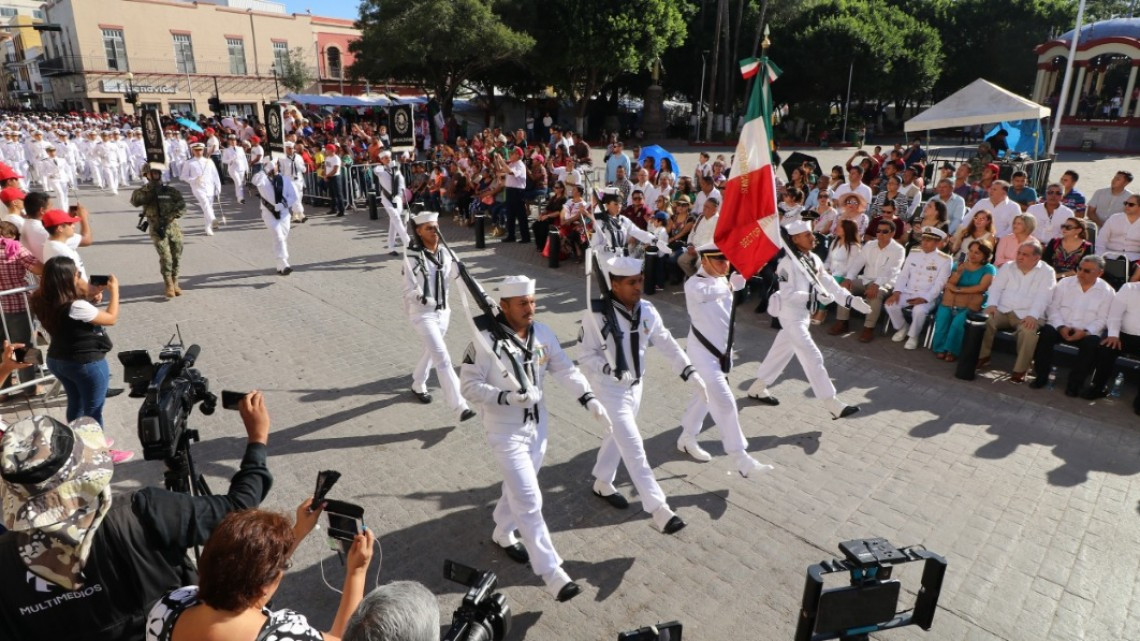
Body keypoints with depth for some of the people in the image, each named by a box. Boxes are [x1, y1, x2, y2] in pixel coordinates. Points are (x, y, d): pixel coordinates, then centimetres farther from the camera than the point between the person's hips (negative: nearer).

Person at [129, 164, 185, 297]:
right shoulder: (143, 191, 3)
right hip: (157, 229, -2)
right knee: (165, 258, -11)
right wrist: (150, 191, -18)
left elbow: (182, 207, -3)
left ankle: (175, 282, 21)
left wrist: (168, 218, -13)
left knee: (176, 257, 6)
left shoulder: (171, 191, 5)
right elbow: (135, 201, -18)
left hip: (173, 227, 2)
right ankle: (169, 285, -1)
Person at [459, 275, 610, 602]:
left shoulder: (543, 333, -3)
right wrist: (506, 397, -28)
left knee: (519, 488, 23)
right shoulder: (486, 341, -20)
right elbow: (469, 385, -15)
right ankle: (552, 573, 1)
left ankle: (503, 534, 49)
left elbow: (566, 369, -1)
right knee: (529, 500, -6)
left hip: (538, 425, 6)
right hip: (506, 431, -6)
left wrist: (590, 400, -11)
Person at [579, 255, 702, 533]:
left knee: (617, 436, 23)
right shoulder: (596, 314, -23)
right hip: (610, 389, -6)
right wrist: (612, 371, -31)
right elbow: (586, 356, -17)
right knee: (634, 447, -5)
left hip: (636, 386, 6)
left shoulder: (647, 310, -7)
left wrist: (691, 374, -5)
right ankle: (658, 508, 3)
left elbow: (668, 344, 0)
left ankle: (602, 483, 46)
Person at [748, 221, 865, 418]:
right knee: (813, 357, -9)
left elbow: (829, 283, 4)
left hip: (803, 314, 9)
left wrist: (851, 299, -6)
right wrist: (814, 296, -28)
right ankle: (833, 404, -4)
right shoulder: (787, 262, -18)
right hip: (792, 316, -9)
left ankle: (757, 388, 34)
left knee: (781, 352, 18)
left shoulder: (813, 259, 6)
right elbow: (788, 295, -20)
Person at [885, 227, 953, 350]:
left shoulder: (944, 259, -5)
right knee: (890, 304, -23)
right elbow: (903, 275, 5)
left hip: (928, 297, -4)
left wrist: (924, 298, -23)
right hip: (908, 293, 4)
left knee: (919, 310, -35)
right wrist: (897, 292, -11)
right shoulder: (913, 254, 8)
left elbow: (939, 284, -10)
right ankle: (903, 327, 7)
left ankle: (913, 336, -5)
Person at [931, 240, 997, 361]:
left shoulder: (989, 269, 7)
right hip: (951, 302, 3)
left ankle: (952, 350, -19)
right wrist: (959, 272, -10)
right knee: (942, 317, -28)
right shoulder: (960, 265, 16)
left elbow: (982, 287, -7)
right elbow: (949, 284, 6)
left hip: (971, 305, -3)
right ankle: (940, 348, -18)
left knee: (959, 320, -32)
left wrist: (959, 290, -4)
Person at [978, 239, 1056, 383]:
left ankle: (1020, 370, -22)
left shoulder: (1046, 272, 3)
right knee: (985, 320, -27)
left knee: (1028, 331, -34)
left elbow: (1042, 297, -9)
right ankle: (982, 356, -11)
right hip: (1002, 311, 3)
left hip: (1027, 315, -3)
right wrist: (992, 304, -13)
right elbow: (996, 288, 7)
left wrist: (1033, 315, -24)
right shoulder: (1008, 267, 14)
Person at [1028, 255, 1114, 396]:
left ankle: (1075, 383, -16)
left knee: (1093, 342, -33)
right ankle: (1041, 377, -19)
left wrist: (1085, 331, -20)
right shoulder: (1064, 283, 5)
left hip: (1086, 333, -1)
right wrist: (1061, 327, -13)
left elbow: (1102, 319, -3)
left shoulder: (1107, 291, 2)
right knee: (1046, 332, -30)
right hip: (1061, 328, 1)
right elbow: (1054, 307, 2)